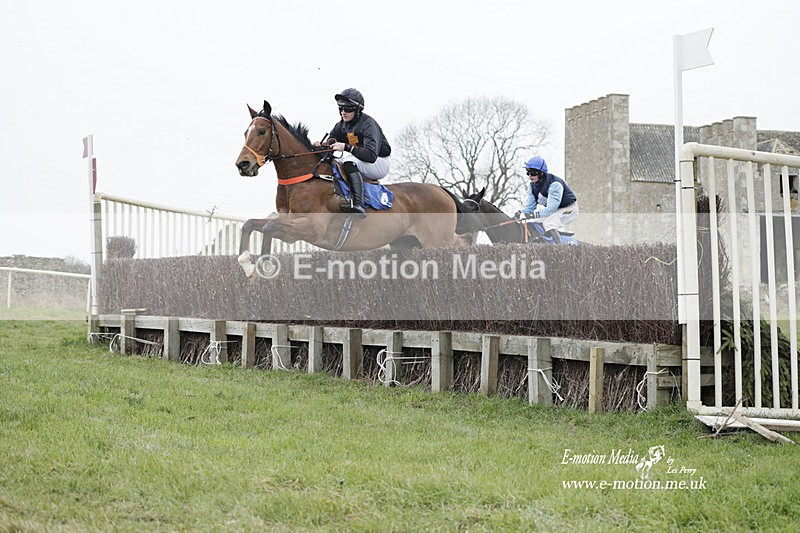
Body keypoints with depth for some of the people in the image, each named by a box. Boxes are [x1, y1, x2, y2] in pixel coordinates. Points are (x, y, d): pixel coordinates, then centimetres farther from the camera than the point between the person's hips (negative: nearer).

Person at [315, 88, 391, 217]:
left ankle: (359, 205, -49)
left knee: (349, 159, -35)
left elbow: (371, 155, -34)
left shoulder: (368, 124, -22)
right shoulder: (341, 125, 2)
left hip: (380, 164, -8)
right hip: (359, 164, 8)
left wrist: (347, 147, -39)